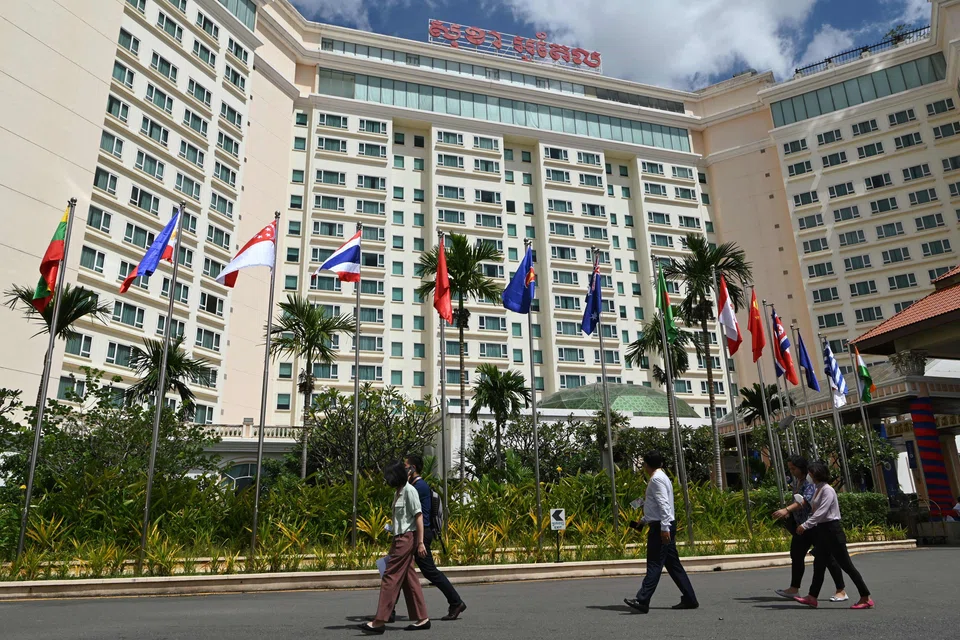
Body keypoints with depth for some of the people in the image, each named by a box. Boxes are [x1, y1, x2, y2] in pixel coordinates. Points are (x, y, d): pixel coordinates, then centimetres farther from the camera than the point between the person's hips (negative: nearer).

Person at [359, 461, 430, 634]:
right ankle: (422, 619, 14)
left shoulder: (409, 490, -12)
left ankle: (379, 621, -4)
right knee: (409, 579, 9)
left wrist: (420, 542, -19)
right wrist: (393, 544, 19)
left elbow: (418, 516, -16)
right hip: (400, 538, 9)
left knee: (390, 577, -8)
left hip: (407, 537, -9)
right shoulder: (398, 492, 15)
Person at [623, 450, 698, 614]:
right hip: (664, 526, 10)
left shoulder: (656, 479, -12)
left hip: (660, 527, -10)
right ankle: (689, 599, 15)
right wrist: (644, 520, 25)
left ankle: (642, 601, -12)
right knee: (673, 564, 12)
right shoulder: (661, 477, 19)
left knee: (654, 565, -11)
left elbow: (663, 505, -21)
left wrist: (664, 528, -25)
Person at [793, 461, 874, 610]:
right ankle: (812, 597, 14)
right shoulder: (818, 490, 13)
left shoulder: (827, 490, -15)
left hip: (832, 529, -9)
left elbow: (821, 512, -22)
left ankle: (866, 598, 5)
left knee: (846, 565, -3)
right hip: (822, 530, 9)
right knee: (819, 564, 10)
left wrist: (805, 525, -23)